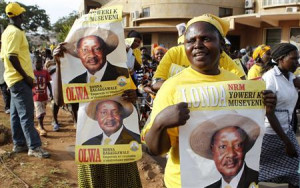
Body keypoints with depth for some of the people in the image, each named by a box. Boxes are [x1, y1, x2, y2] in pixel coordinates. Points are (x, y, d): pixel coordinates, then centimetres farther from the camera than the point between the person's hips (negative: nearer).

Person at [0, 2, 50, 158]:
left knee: (16, 113, 12)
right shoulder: (15, 32, -13)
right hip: (20, 79, -10)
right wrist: (26, 76, -18)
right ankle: (34, 147, -6)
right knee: (26, 114, -9)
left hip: (14, 78, 10)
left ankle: (19, 144, 20)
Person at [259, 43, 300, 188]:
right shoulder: (270, 78, -17)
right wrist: (287, 142, -19)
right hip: (269, 133, -7)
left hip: (287, 130, 7)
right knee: (256, 170, 9)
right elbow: (269, 113, -19)